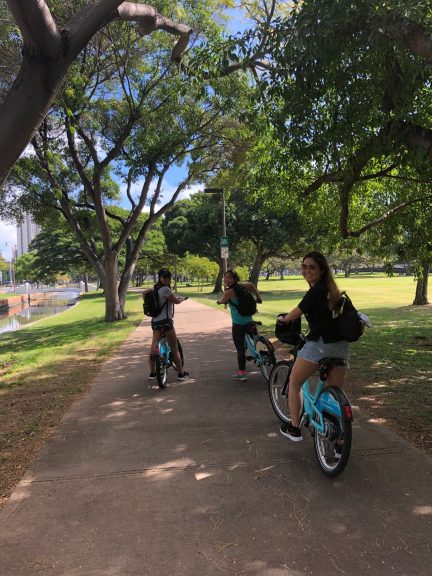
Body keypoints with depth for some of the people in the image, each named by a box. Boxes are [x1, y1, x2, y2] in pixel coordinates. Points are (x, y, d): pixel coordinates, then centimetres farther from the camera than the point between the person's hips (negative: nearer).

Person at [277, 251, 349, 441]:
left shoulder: (315, 291, -13)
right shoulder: (331, 289, 12)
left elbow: (295, 314, -5)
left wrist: (282, 319, 13)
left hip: (319, 345, -8)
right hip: (341, 346, 8)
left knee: (294, 383, 12)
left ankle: (294, 429, 20)